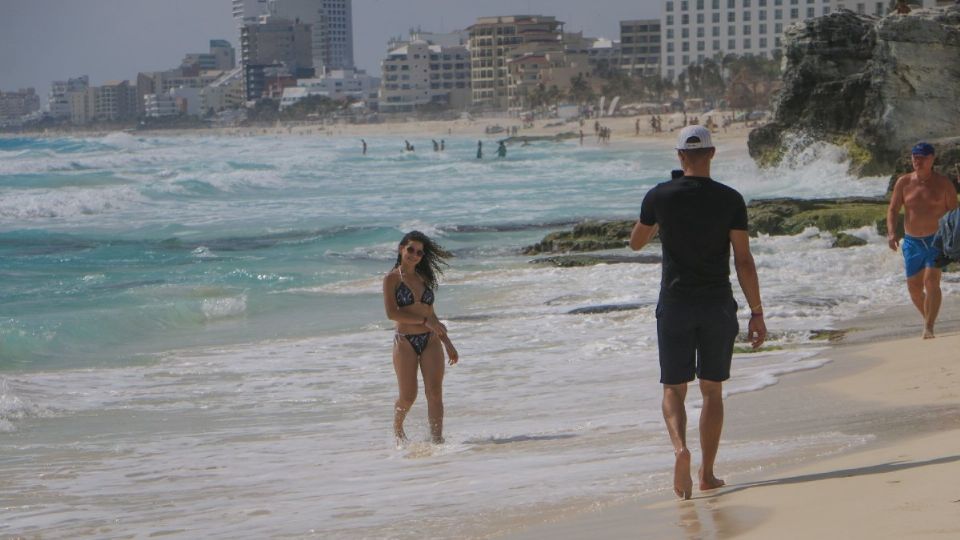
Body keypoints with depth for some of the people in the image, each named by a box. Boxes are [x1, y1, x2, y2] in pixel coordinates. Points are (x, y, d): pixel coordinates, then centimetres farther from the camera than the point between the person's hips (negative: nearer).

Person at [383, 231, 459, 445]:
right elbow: (391, 313, -13)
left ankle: (437, 441, -11)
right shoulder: (392, 278, -2)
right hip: (405, 341, -4)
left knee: (435, 393, -8)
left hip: (430, 341, 4)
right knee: (408, 396, -1)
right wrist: (425, 321, -16)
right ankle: (397, 427, 29)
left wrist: (448, 343, 19)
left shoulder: (424, 278, 15)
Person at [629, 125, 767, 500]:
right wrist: (757, 313, -1)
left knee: (674, 388, 6)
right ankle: (707, 474, 14)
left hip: (675, 305, 0)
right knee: (712, 389, 12)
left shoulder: (660, 196, -4)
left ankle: (680, 447, -22)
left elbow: (636, 242, 13)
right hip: (718, 306, 1)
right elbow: (744, 262, -6)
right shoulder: (730, 200, -5)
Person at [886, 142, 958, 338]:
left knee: (931, 281, -19)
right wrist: (891, 232, -11)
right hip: (912, 242, 4)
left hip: (937, 241, -4)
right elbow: (893, 209, 5)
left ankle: (929, 327, -21)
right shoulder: (903, 182, 3)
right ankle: (928, 320, 30)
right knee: (914, 288, 7)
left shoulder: (943, 183, -2)